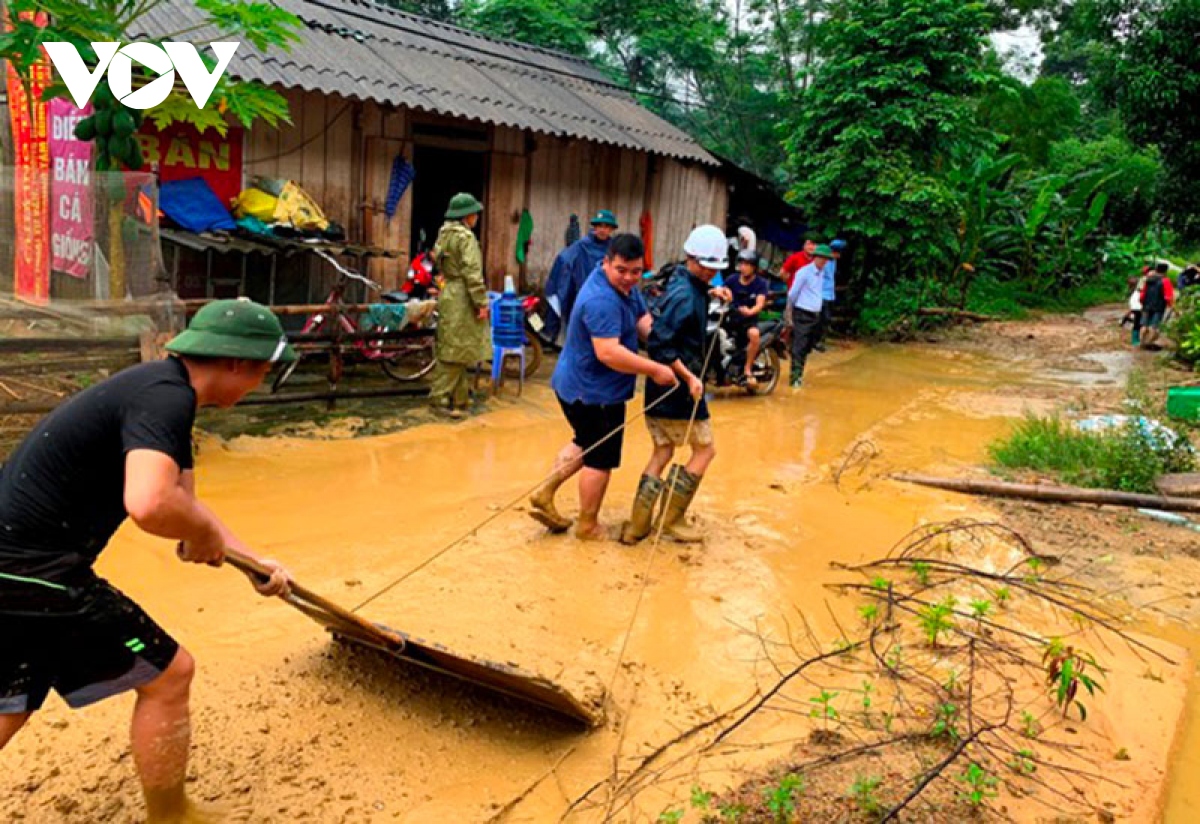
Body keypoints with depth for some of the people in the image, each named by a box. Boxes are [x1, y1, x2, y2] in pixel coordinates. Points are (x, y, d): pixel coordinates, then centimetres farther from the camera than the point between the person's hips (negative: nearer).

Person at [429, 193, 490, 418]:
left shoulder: (445, 234, 15)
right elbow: (472, 272, -20)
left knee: (456, 349, 14)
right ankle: (440, 399, -2)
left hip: (448, 295, 10)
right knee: (456, 350, -5)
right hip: (461, 299, -10)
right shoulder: (466, 237, -13)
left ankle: (459, 396, 21)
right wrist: (481, 302, -18)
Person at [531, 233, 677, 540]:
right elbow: (608, 353, -36)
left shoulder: (624, 285, 4)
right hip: (594, 392, -10)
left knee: (587, 443, 26)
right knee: (601, 458, 6)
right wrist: (655, 370, -30)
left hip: (580, 385, 10)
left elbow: (643, 323, 3)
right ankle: (588, 526, 21)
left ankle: (545, 494, 25)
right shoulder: (602, 300, -28)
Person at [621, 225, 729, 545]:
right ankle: (671, 518, 11)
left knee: (662, 451, 14)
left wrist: (712, 293, 17)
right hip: (677, 387, -9)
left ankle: (638, 524, 14)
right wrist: (690, 378, -23)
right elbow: (660, 344, -26)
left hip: (661, 387, 9)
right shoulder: (684, 296, -20)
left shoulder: (683, 280, 9)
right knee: (704, 449, 7)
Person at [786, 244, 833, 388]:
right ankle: (795, 378, -11)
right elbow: (792, 294, -7)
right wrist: (789, 315, -6)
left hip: (815, 315, 7)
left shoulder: (822, 273, 12)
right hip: (802, 315, -7)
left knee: (807, 349, 11)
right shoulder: (804, 272, -9)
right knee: (798, 347, -10)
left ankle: (799, 375, 19)